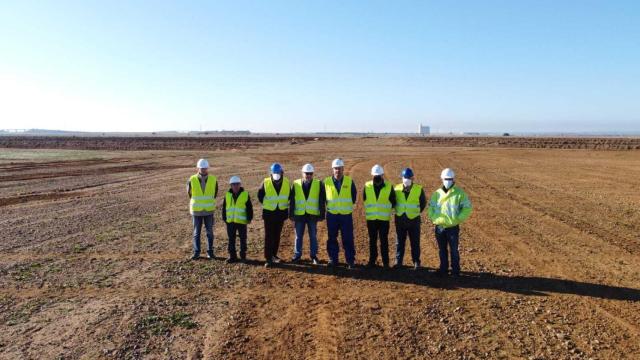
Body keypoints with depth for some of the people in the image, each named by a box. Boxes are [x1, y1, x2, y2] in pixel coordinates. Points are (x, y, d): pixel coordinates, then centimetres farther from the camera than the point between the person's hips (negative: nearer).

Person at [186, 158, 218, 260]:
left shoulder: (213, 180, -5)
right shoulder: (192, 180, -8)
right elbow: (189, 193, 8)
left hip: (209, 211, 1)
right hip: (196, 211, 0)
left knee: (209, 232, 6)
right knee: (196, 232, 6)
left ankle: (210, 251, 16)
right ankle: (196, 252, 15)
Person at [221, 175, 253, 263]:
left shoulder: (245, 194, -4)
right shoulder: (227, 195, 5)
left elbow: (249, 208, -1)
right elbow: (224, 208, 10)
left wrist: (249, 218, -4)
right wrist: (224, 218, 6)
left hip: (242, 221, -2)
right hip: (230, 221, 3)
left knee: (243, 239, 8)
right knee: (231, 239, 7)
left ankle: (243, 255, 22)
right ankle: (232, 256, 16)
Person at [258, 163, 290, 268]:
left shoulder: (286, 183, -4)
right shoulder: (266, 183, -12)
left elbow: (289, 196, 12)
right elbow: (260, 196, 3)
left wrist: (285, 205, 9)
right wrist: (266, 205, 6)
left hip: (281, 213, 3)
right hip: (269, 213, -3)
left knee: (277, 235, 12)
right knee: (269, 236, -4)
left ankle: (274, 255, 26)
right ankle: (268, 258, -1)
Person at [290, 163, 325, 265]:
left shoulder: (318, 185, 0)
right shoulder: (296, 184, 1)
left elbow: (321, 201, 1)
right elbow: (292, 200, 3)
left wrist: (322, 215, -1)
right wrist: (291, 214, 0)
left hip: (313, 215, 0)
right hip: (299, 215, 1)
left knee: (313, 236, 7)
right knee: (298, 236, 9)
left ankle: (314, 255, 18)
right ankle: (297, 255, 21)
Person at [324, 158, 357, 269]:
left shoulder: (349, 181, -2)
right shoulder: (327, 182, -1)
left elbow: (353, 196, 9)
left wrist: (348, 206, 9)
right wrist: (328, 206, 10)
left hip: (346, 215, -1)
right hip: (331, 215, 1)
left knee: (348, 239, 1)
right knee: (332, 238, 8)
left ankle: (350, 260, 11)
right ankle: (333, 259, 20)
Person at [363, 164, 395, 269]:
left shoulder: (389, 186, -4)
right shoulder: (367, 186, -1)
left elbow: (393, 202, 6)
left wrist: (385, 209, 6)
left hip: (384, 218, -1)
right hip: (371, 218, 2)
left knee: (384, 241, 3)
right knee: (372, 241, 10)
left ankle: (385, 262, 13)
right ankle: (372, 260, 21)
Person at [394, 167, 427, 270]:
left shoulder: (419, 189, -5)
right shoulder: (396, 189, -1)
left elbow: (423, 203, 9)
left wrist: (417, 212, 5)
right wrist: (397, 211, 9)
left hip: (414, 220, -2)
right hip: (400, 220, 2)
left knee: (415, 242, 6)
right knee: (399, 242, 8)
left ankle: (416, 262, 17)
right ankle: (398, 261, 18)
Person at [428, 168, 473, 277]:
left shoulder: (459, 193, -5)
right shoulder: (437, 193, 5)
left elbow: (467, 207, -4)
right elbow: (431, 206, 13)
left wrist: (458, 218, -12)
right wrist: (433, 218, -1)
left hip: (453, 227, -3)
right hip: (439, 227, 3)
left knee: (454, 250, 5)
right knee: (442, 250, 13)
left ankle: (455, 270, 19)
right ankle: (443, 268, 26)